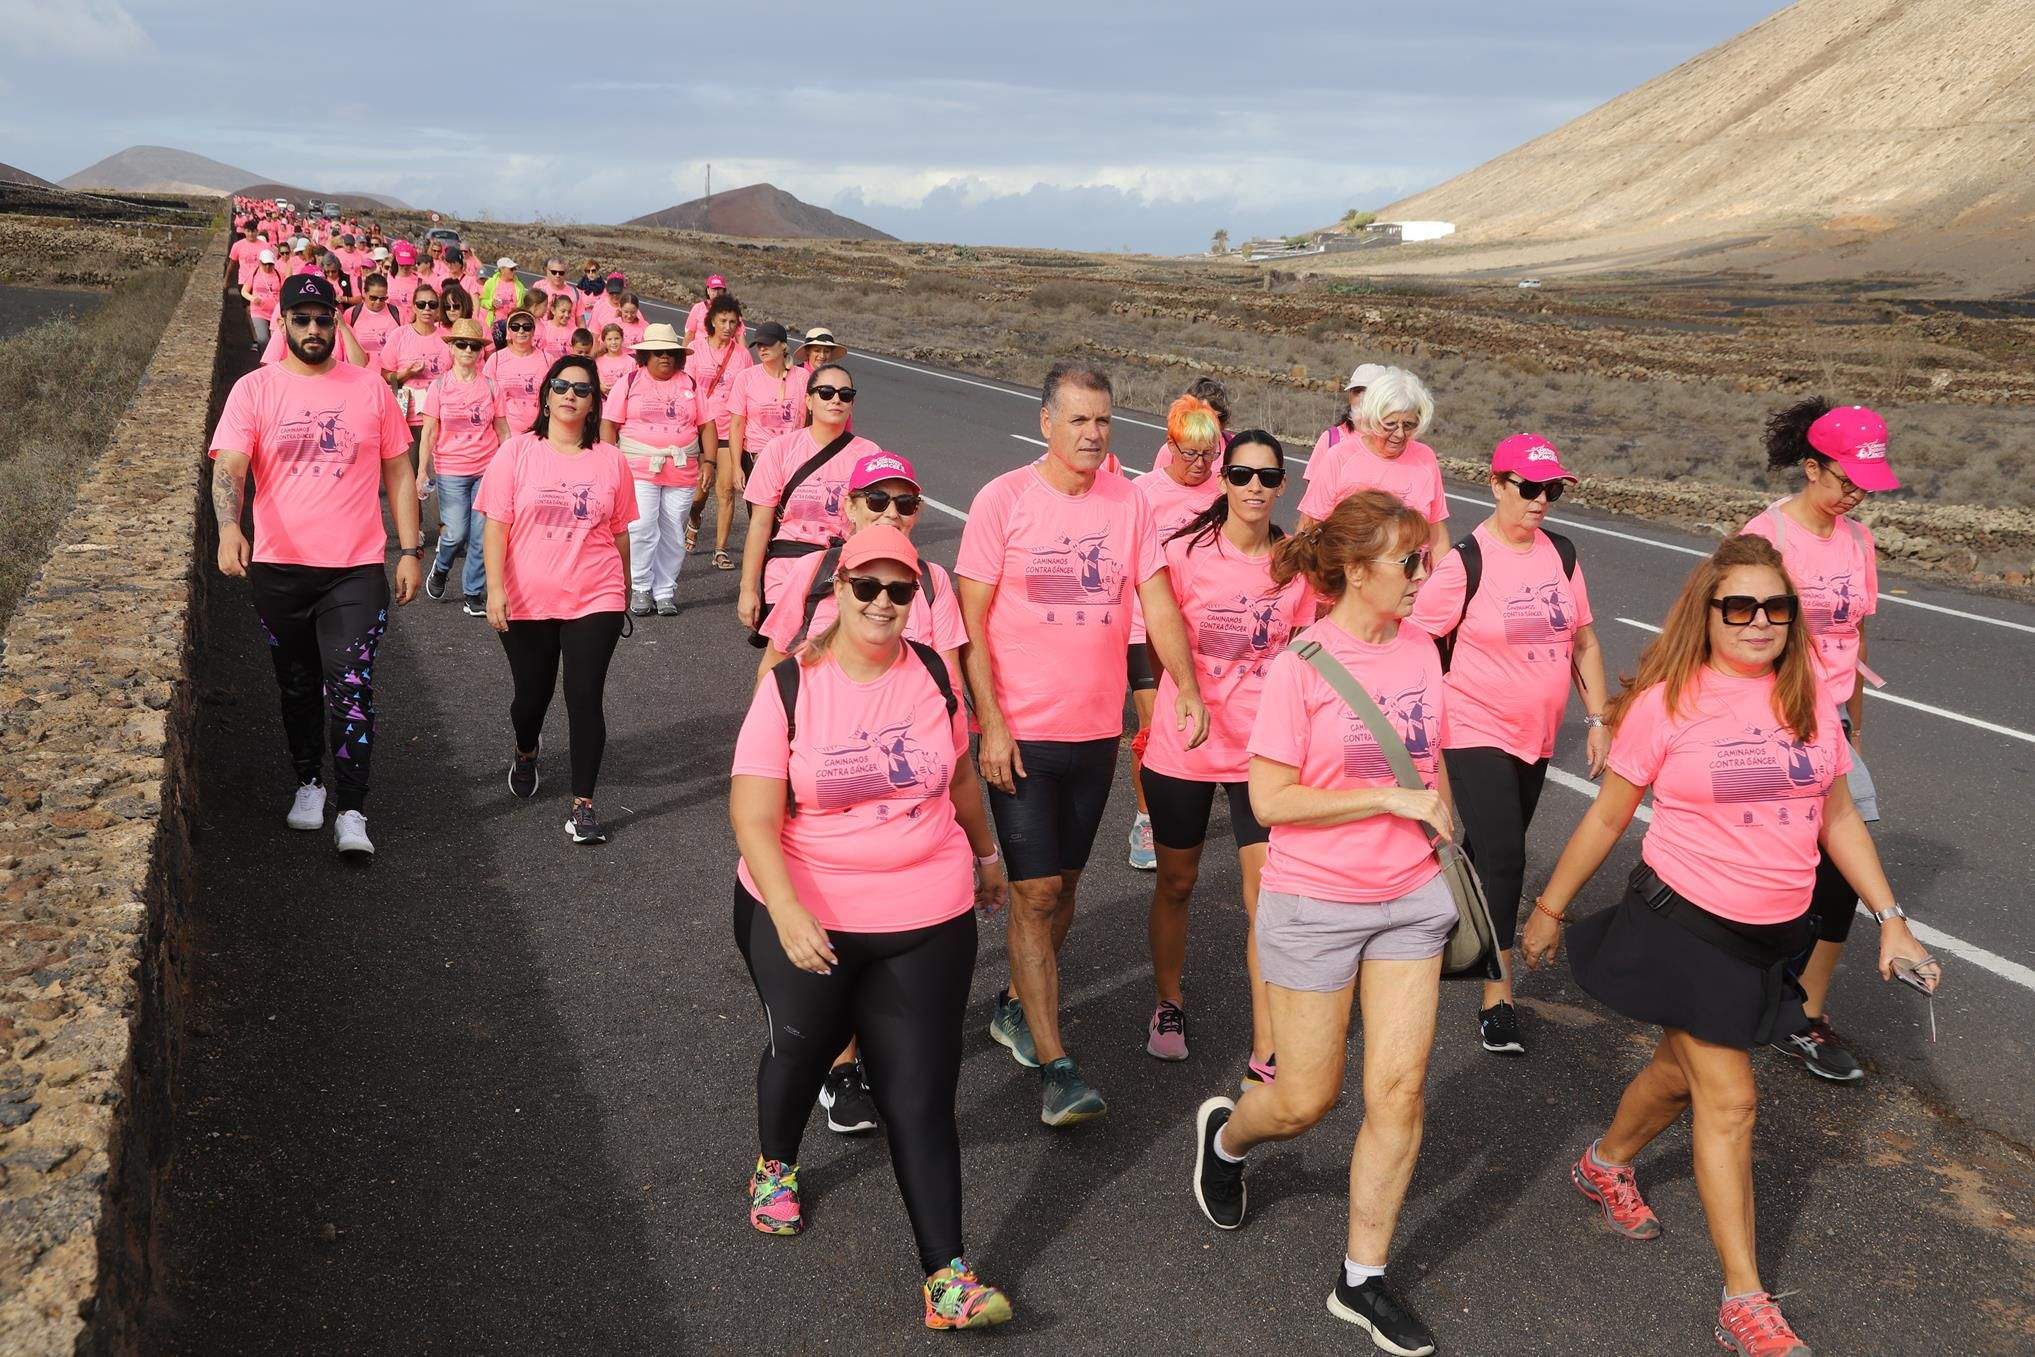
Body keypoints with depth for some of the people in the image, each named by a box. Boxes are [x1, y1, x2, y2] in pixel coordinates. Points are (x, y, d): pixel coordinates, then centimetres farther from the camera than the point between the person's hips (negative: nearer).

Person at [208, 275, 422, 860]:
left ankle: (351, 812, -6)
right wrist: (229, 528, -30)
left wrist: (410, 552, 2)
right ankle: (309, 782, 36)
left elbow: (399, 473, 9)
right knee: (297, 688, 15)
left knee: (351, 687, -10)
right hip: (279, 569, 1)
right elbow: (229, 466, -11)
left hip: (357, 568, -1)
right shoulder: (255, 389, 1)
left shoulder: (369, 388, 5)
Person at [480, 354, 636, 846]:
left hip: (594, 601, 0)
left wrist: (624, 591, 16)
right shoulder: (517, 452, -2)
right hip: (527, 603, 0)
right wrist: (495, 589, -13)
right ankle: (526, 752, 49)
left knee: (585, 699, -7)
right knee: (531, 695, 15)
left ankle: (583, 805, 1)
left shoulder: (611, 460, 2)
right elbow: (496, 526, -5)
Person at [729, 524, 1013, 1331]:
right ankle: (775, 1166, 53)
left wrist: (985, 853, 27)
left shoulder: (934, 675, -2)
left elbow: (958, 774, 16)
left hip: (928, 924, 1)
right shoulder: (789, 689, -13)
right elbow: (753, 818, -18)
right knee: (799, 1052, 21)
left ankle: (945, 1276, 2)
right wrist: (787, 914, -31)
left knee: (922, 1097, 0)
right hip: (804, 919, -1)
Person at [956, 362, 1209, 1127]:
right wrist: (991, 724, -14)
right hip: (1021, 733, -4)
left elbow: (1158, 603, -1)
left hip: (1097, 730, 4)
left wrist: (1186, 687, -17)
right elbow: (971, 623, -8)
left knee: (1063, 883, 16)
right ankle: (1054, 1067, -1)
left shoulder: (1129, 503, 3)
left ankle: (1017, 1007, 38)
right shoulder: (1003, 501, -8)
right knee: (1036, 893, -5)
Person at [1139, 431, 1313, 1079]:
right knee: (1176, 882, 16)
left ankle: (1265, 1056, 6)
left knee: (1266, 896, -3)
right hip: (1183, 750, -1)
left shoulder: (1295, 563, -2)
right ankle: (1168, 1004, 39)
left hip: (1262, 749, 1)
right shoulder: (1187, 551, -10)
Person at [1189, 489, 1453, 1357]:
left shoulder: (1419, 648, 2)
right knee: (1307, 1099, 6)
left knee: (1399, 1091, 2)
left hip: (1410, 898, 5)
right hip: (1314, 903, -5)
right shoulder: (1300, 667, -16)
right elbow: (1270, 799, -18)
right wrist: (1389, 798, -18)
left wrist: (1438, 824, 9)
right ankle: (1226, 1136, 42)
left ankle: (1362, 1280, 17)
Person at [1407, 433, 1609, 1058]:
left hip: (1535, 737, 6)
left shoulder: (1561, 553, 4)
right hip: (1476, 733, -6)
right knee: (1503, 858, -12)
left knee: (1490, 848, 16)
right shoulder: (1465, 562, -14)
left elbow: (1583, 640, 12)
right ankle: (1497, 998, -4)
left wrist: (1598, 718, 8)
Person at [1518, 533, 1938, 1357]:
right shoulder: (1668, 703, -12)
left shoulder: (1807, 702, 1)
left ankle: (1606, 1166, 49)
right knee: (1728, 1101, -3)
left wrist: (1890, 919, 5)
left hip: (1774, 934, 5)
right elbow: (1607, 817, -4)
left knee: (1683, 1067, 20)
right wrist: (1549, 909, 1)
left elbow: (1839, 819, 10)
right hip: (1686, 924, -5)